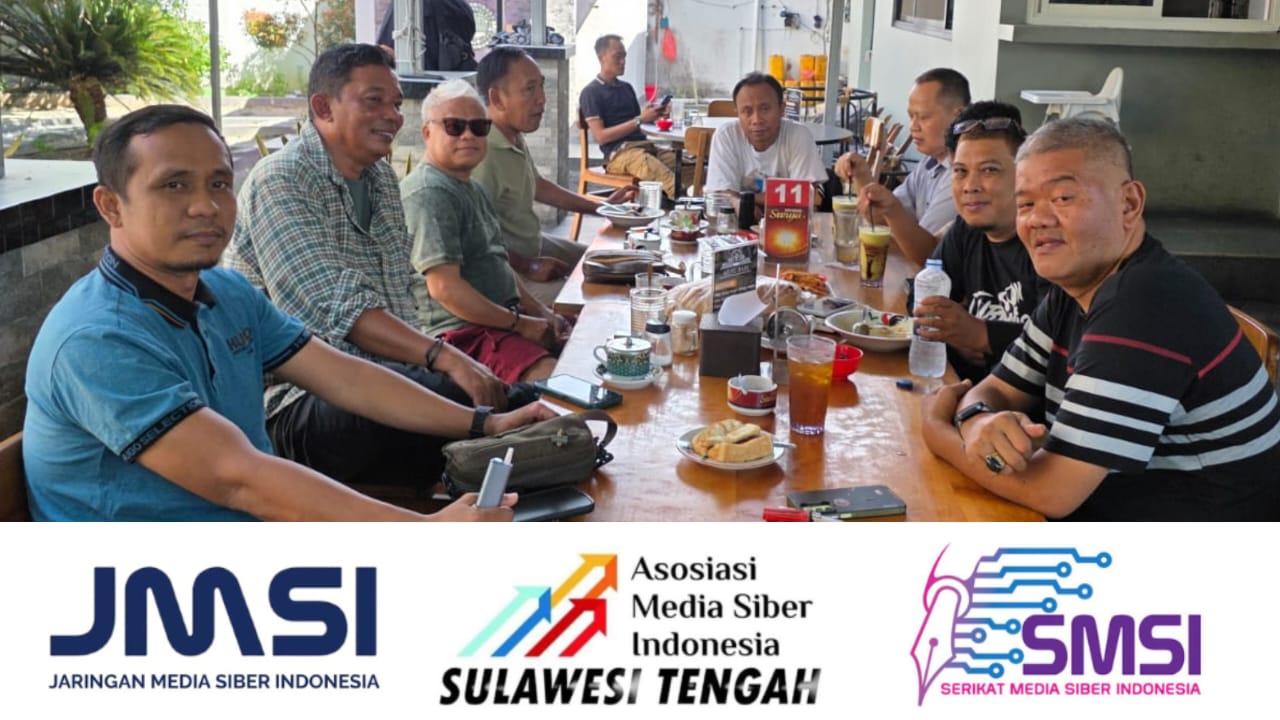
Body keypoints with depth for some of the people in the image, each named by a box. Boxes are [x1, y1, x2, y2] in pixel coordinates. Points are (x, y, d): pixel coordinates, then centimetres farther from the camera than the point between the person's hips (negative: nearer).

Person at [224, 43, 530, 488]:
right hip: (300, 404, -8)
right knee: (472, 402, -33)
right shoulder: (280, 182, -10)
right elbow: (333, 308, -22)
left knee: (520, 402, -16)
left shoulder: (382, 178, 17)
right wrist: (442, 357, -30)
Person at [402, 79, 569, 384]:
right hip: (462, 333, -11)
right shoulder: (430, 193, -12)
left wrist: (542, 312, 13)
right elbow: (444, 287, -20)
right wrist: (520, 324, -14)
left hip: (503, 321, 11)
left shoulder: (471, 189, 22)